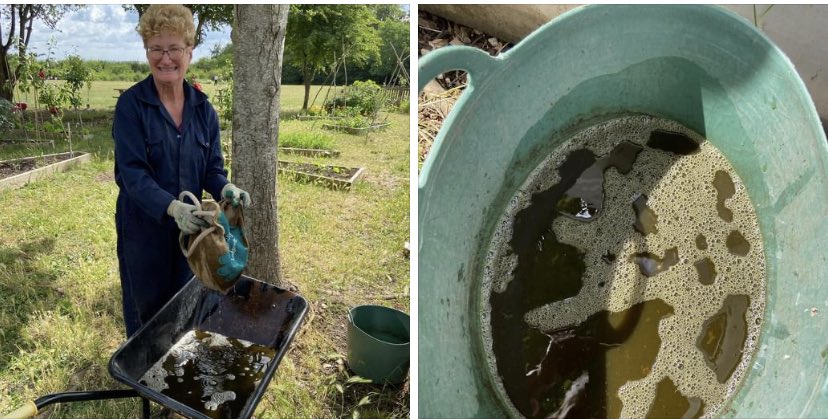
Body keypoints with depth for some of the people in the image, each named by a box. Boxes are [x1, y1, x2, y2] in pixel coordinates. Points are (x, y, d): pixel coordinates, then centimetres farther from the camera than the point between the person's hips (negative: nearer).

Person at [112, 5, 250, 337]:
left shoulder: (203, 108, 0)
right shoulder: (131, 105, -13)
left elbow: (212, 168, 1)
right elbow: (133, 174, -21)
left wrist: (226, 189, -22)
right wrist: (171, 207, -37)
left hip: (189, 228, 4)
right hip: (144, 230, -4)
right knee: (145, 312, 13)